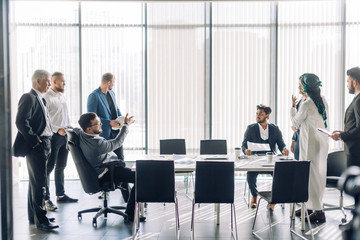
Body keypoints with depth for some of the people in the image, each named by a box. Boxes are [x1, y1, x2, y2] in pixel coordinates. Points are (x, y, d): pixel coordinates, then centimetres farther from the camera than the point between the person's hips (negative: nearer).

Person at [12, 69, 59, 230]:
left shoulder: (40, 99, 18)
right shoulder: (29, 97, -11)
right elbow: (21, 122, -20)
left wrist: (46, 142, 13)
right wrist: (35, 141, -19)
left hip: (43, 145, 10)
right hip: (36, 147, -10)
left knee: (35, 182, 16)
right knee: (39, 183, -9)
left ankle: (33, 216, 25)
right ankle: (40, 220, -5)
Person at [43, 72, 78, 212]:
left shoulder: (62, 96, 15)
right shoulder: (47, 98, -12)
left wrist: (68, 126, 7)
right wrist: (57, 129, -21)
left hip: (64, 135, 9)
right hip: (53, 136, -8)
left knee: (61, 167, 16)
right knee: (49, 167, -6)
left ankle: (60, 195, 26)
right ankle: (46, 199, -3)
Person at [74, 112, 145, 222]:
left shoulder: (80, 133, -6)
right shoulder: (97, 143, -31)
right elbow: (117, 142, -16)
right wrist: (126, 125, -5)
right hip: (105, 173, -11)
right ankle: (130, 214, -5)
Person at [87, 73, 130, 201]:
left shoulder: (112, 93, 11)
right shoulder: (94, 96, -14)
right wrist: (109, 122, -20)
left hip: (115, 131, 6)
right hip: (104, 134, -6)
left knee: (120, 159, 7)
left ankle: (124, 186, 13)